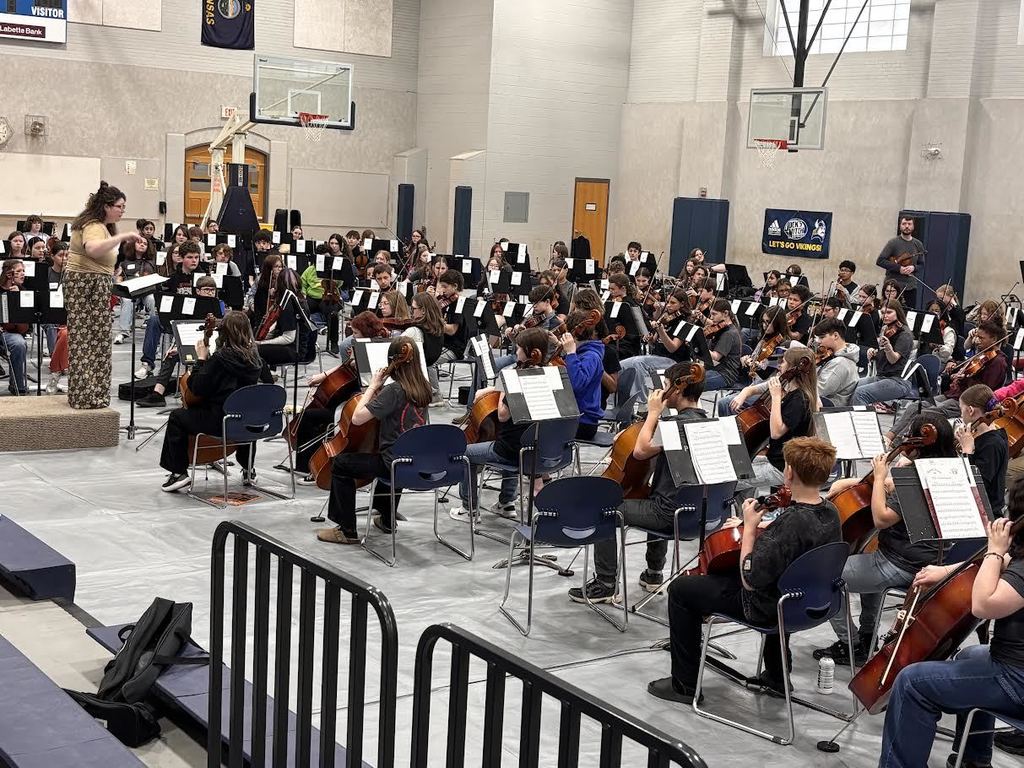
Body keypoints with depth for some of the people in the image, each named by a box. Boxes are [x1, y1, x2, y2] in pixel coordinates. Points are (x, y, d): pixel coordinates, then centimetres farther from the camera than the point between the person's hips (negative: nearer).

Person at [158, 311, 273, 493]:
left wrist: (201, 360, -2)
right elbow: (267, 382, 16)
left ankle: (179, 473, 10)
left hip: (222, 423, -6)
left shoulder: (220, 358, -16)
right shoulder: (255, 356, 0)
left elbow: (197, 389, -13)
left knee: (176, 418, 11)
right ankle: (248, 469, 46)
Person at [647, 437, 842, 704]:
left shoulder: (792, 522, -34)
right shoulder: (830, 512, -8)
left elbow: (749, 579, -30)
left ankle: (685, 684, 14)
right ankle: (776, 676, 45)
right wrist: (758, 528, 5)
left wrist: (749, 527, -21)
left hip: (765, 606, -8)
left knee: (680, 589, 4)